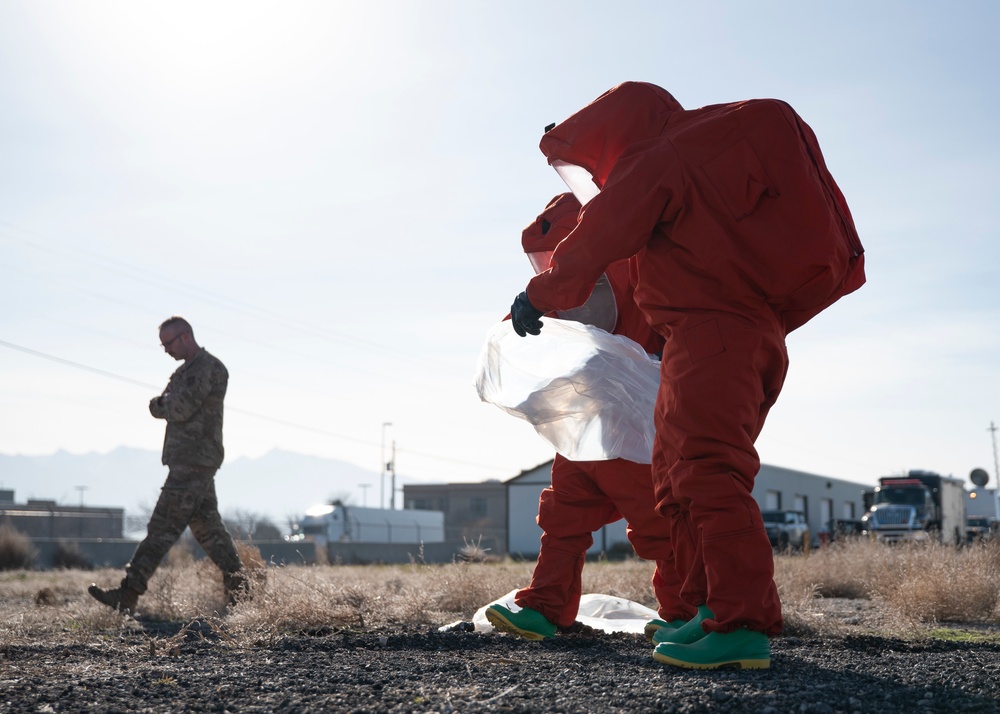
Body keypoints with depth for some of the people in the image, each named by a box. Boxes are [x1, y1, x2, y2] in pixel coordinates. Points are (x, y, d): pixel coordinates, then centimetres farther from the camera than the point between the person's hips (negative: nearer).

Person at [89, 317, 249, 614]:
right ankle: (238, 586, 17)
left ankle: (128, 595, -11)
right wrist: (163, 405, -5)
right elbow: (158, 408, 16)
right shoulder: (187, 370, 20)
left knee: (163, 527, -10)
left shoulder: (207, 367, -13)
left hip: (194, 462, -10)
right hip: (195, 462, 10)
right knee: (207, 527, 13)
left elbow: (181, 409, -21)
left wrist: (165, 403, 0)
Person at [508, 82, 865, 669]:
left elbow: (595, 244, -6)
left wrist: (539, 296, 4)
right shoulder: (707, 152, 26)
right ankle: (712, 608, 10)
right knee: (677, 477, 11)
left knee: (709, 472, -17)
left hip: (710, 333, -10)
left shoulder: (655, 163, -3)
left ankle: (745, 626, -23)